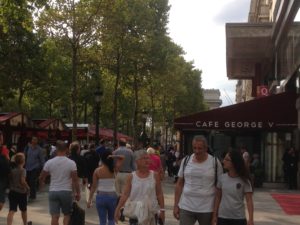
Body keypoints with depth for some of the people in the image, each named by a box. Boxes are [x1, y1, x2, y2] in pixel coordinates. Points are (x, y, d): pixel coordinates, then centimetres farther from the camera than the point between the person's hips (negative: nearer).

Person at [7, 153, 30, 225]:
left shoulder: (12, 170, 4)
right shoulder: (22, 170, -12)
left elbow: (9, 180, 6)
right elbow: (22, 181, -23)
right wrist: (27, 187, -9)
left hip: (12, 192, 3)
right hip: (21, 192, -3)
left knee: (12, 211, -4)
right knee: (23, 210, 18)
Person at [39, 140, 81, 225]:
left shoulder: (49, 162, -3)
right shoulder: (71, 163, -8)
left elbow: (41, 177, 6)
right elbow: (75, 180, -9)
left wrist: (41, 184, 28)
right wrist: (78, 193, 1)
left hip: (53, 192, 1)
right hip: (66, 192, -1)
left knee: (54, 216, 4)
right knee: (67, 214, 15)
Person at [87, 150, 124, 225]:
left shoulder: (97, 171, -4)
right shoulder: (114, 169, -3)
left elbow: (94, 186, -3)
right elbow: (122, 158, 9)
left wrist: (89, 200, 3)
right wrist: (113, 156, -8)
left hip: (101, 197, 0)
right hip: (112, 197, 1)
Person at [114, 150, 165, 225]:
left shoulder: (155, 175, -1)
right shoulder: (131, 177, -2)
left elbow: (159, 194, 2)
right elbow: (125, 195, -4)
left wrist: (162, 210, 0)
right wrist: (118, 209, -12)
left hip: (152, 212, 0)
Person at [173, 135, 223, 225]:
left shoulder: (215, 162, -4)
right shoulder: (185, 161, 2)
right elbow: (179, 184, 7)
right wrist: (176, 205, 5)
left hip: (207, 209, -1)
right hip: (186, 207, 2)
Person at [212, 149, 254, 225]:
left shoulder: (244, 180, -8)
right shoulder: (222, 178, -1)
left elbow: (249, 200, -9)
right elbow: (218, 197, 5)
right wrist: (215, 215, 4)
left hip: (239, 218, -2)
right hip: (223, 217, 2)